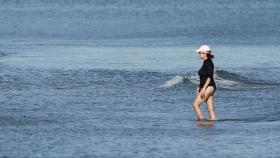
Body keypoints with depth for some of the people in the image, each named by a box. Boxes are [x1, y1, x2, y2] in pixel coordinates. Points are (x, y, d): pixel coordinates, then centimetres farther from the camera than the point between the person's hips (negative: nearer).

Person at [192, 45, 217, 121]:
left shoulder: (209, 63, -12)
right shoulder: (205, 63, 17)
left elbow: (209, 77, -20)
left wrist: (204, 88, -24)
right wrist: (199, 87, 22)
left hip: (209, 87, -10)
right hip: (207, 88, 10)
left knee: (196, 104, -12)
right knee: (210, 109, 5)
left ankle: (201, 120, -10)